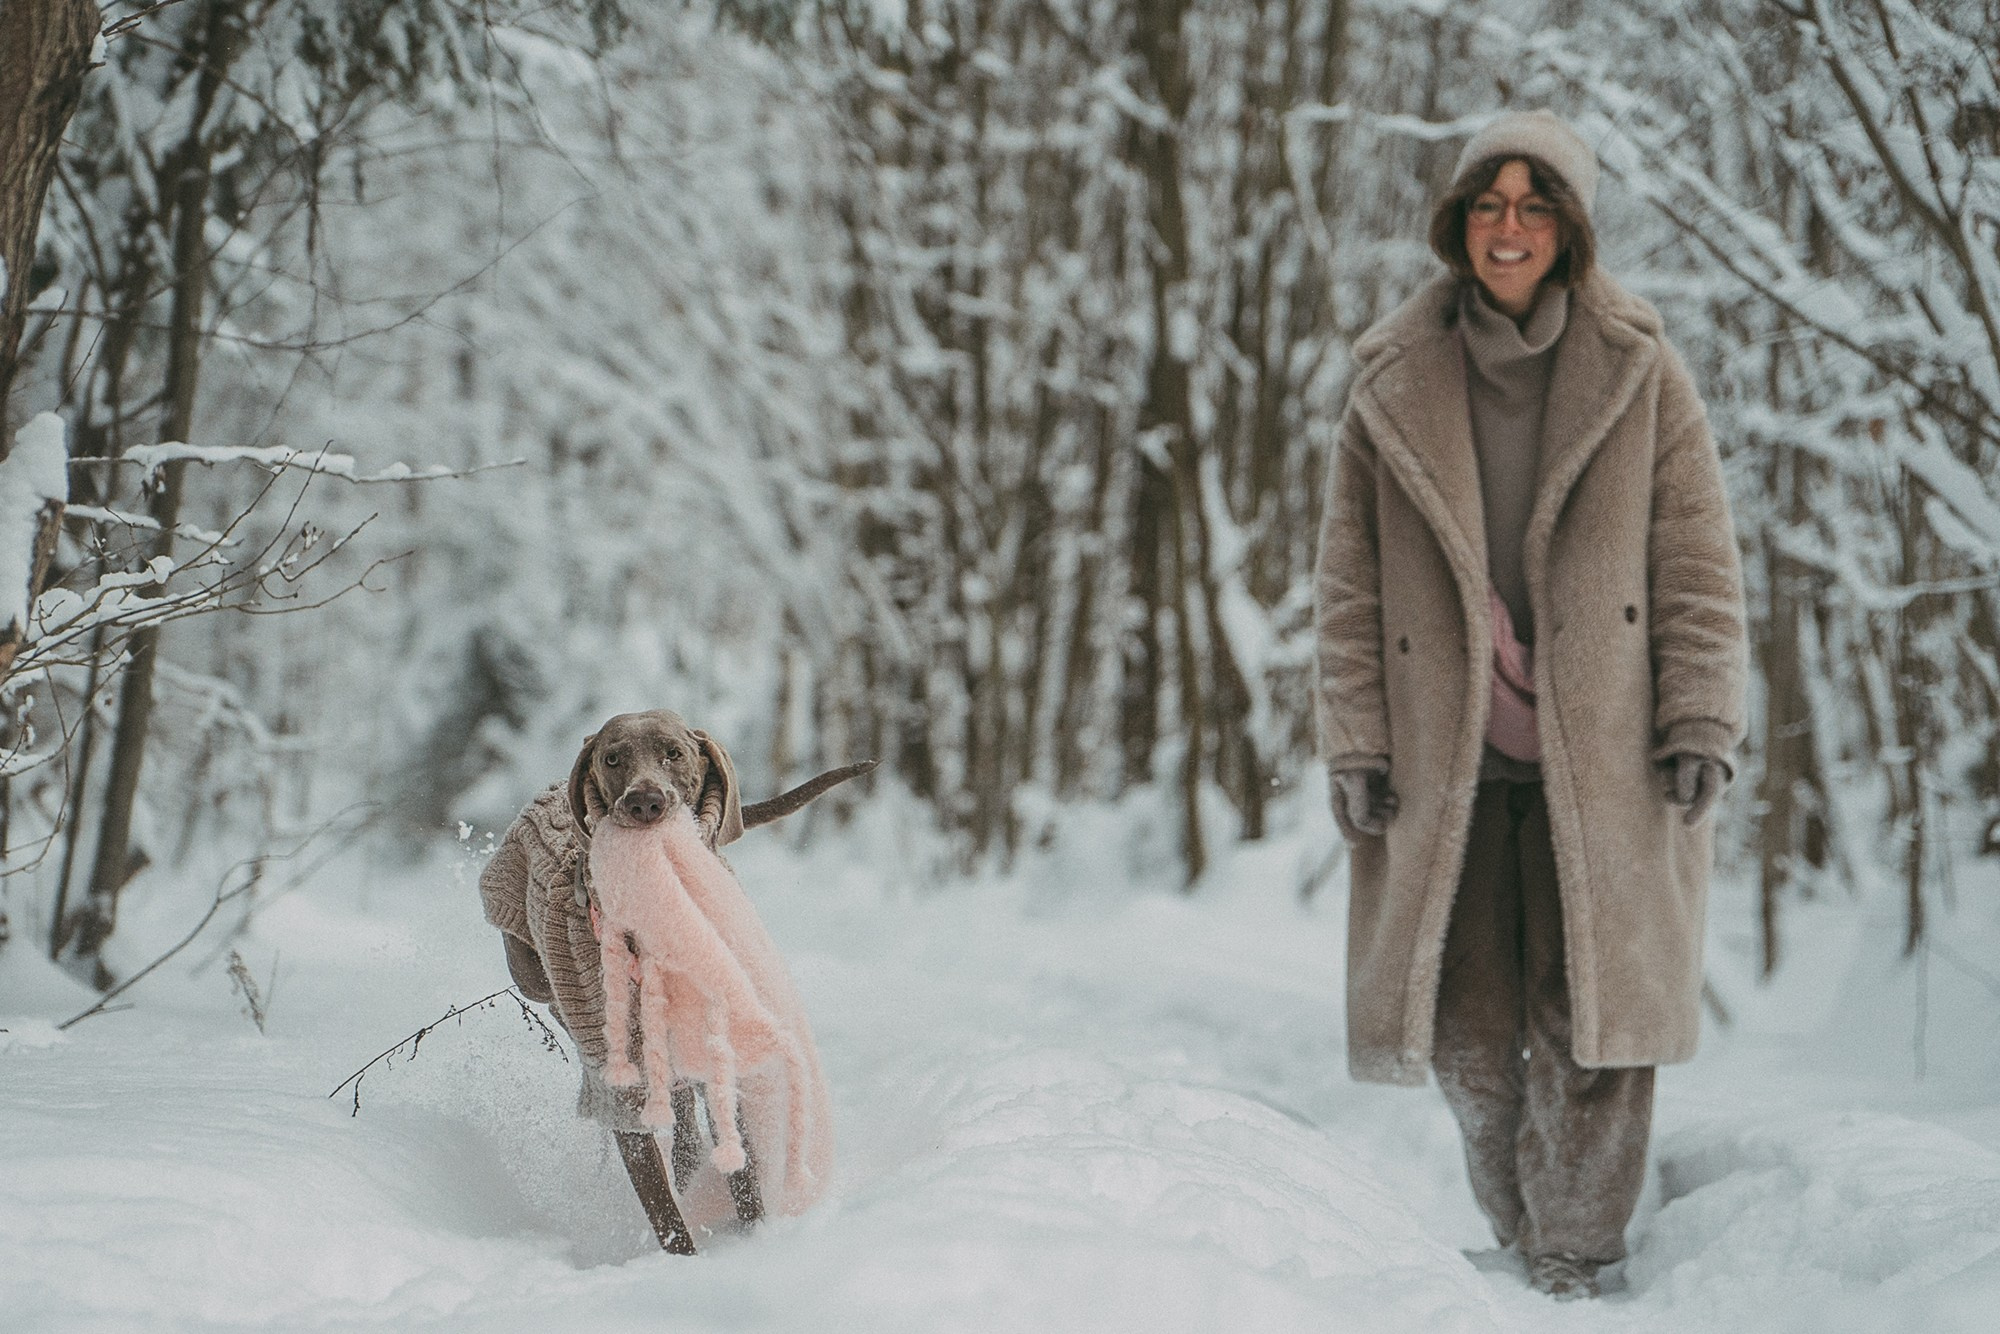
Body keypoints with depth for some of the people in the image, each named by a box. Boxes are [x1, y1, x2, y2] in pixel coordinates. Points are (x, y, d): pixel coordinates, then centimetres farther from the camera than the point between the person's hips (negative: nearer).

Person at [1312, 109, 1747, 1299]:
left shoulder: (1639, 374, 2)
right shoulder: (1394, 385, 5)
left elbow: (1699, 563, 2)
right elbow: (1351, 587, 6)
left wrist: (1701, 720, -5)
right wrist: (1355, 744, 0)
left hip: (1603, 753, -1)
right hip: (1447, 757, 2)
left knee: (1589, 1012, -3)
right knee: (1470, 1026, 5)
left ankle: (1578, 1262, 7)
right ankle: (1517, 1237, 22)